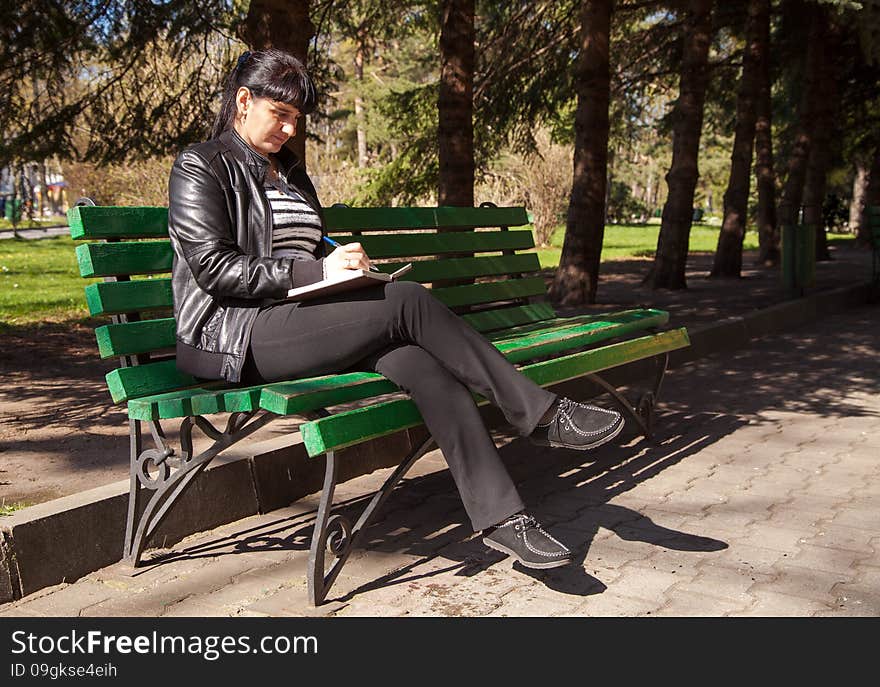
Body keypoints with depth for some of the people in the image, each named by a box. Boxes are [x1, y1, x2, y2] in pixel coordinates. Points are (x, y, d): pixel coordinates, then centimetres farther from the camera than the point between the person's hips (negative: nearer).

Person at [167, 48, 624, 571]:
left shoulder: (290, 171, 23)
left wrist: (344, 262, 4)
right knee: (407, 300, -26)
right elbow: (213, 268, -12)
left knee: (422, 361, -24)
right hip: (231, 336, -6)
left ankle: (500, 516, -26)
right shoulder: (202, 167, 0)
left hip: (303, 321, 7)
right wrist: (318, 270, -19)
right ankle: (541, 413, -16)